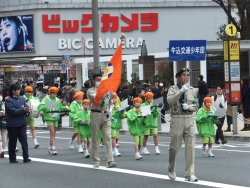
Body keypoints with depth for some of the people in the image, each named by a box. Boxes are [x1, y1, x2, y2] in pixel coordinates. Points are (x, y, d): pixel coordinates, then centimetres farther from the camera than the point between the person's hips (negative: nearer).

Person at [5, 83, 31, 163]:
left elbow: (26, 107, 6)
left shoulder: (21, 98, 9)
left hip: (22, 123, 4)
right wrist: (22, 110, -24)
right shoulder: (8, 100, -7)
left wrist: (26, 109, -18)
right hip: (12, 124, -4)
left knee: (24, 140, -3)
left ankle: (26, 157, -5)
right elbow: (12, 111, -17)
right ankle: (12, 158, 14)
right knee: (12, 142, 6)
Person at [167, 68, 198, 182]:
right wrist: (181, 91, -23)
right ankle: (171, 169, 28)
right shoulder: (173, 89, 1)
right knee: (174, 147, 4)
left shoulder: (192, 90, 12)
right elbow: (170, 101, -17)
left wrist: (189, 107, -8)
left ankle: (189, 174, -1)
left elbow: (196, 106, 12)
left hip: (189, 119, 3)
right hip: (177, 119, -3)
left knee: (190, 147, -3)